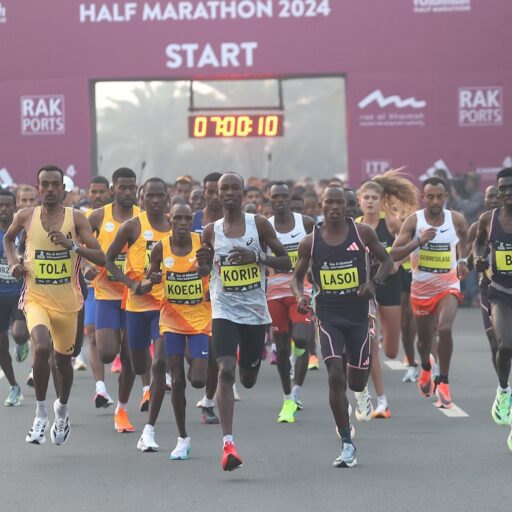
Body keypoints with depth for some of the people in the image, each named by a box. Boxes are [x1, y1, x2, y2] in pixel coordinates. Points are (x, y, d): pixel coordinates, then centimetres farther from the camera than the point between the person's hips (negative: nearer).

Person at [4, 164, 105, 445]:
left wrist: (72, 245, -22)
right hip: (36, 298, -1)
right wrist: (13, 263, 4)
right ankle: (41, 413, -11)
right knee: (42, 348, -27)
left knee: (63, 359, 14)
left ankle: (62, 409, 44)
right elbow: (8, 238, 21)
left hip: (67, 300, 1)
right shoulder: (26, 216, -1)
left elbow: (101, 257, -9)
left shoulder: (76, 218, -5)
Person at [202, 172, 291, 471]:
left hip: (255, 311, 1)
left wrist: (257, 257, -16)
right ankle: (228, 443, -24)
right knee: (226, 370, -19)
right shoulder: (212, 231, 3)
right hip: (225, 310, -1)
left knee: (248, 380, 13)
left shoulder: (259, 224, -1)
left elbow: (286, 263, -1)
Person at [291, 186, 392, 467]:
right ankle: (347, 446, -10)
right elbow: (297, 276, 10)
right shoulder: (310, 242, -1)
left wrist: (374, 282, -12)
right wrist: (300, 296, -11)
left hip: (357, 314, 1)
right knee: (335, 376, -15)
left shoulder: (362, 232, -2)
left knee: (357, 383, 7)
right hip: (328, 315, -1)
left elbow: (386, 260, 8)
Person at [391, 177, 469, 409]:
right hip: (421, 287, 1)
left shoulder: (456, 220, -7)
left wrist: (462, 260, 4)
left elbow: (464, 238, 18)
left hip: (448, 285, -1)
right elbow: (394, 254, -19)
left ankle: (443, 382, -10)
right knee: (425, 337, 16)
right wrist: (419, 241, -31)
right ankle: (426, 369, 50)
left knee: (445, 329, -25)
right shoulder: (413, 221, -14)